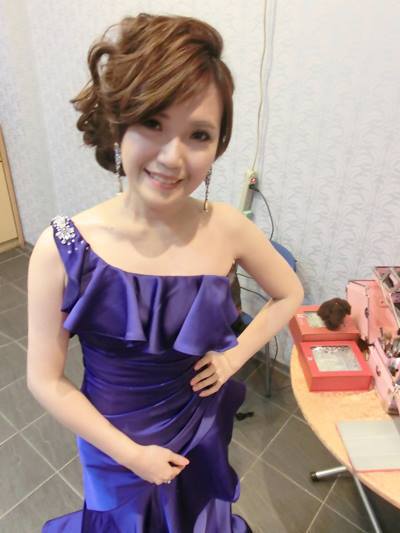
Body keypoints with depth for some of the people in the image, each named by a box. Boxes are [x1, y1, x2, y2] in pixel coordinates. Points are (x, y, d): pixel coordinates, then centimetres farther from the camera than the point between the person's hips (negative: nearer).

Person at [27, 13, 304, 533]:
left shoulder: (227, 228, -21)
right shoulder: (62, 248, -26)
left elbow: (289, 294, -2)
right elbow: (46, 380, -16)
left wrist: (234, 356, -11)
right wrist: (131, 452, -13)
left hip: (201, 427, 2)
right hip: (113, 437, -1)